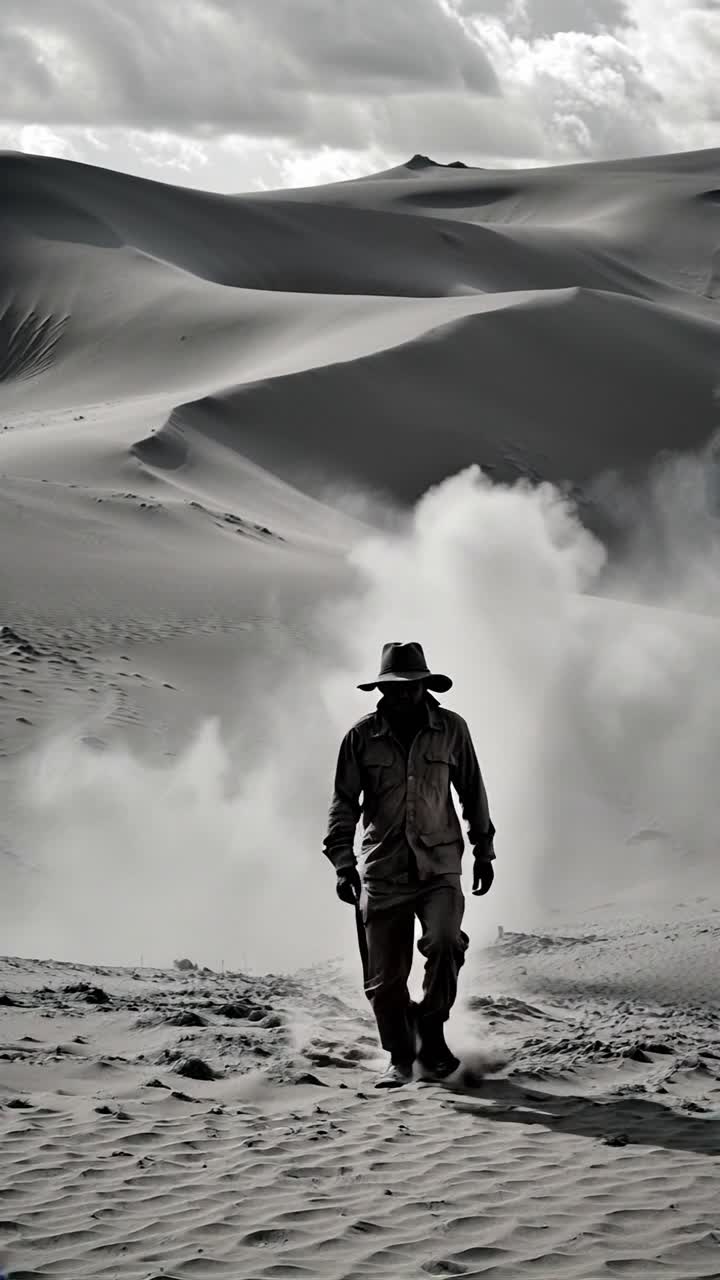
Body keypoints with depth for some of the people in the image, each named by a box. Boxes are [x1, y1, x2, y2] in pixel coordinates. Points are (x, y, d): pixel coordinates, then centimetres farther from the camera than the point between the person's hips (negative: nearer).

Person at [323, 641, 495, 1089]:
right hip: (382, 872, 1)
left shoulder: (451, 729, 3)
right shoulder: (362, 736, 1)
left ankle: (431, 1031, -3)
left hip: (440, 867, -1)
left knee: (445, 944, -24)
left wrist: (484, 850, 13)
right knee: (386, 976, 1)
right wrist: (343, 863, -4)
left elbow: (473, 791, 13)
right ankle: (400, 1058, 20)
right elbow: (344, 804, 4)